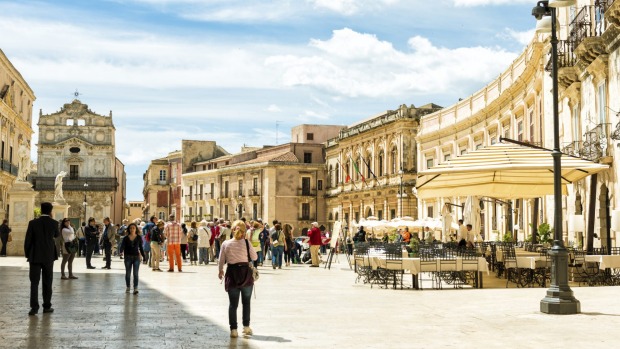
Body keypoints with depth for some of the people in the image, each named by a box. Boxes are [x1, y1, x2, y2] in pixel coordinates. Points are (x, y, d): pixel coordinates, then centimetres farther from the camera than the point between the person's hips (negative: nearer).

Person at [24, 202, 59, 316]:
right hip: (48, 257, 1)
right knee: (47, 282, 10)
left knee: (34, 282, 2)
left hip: (35, 257, 0)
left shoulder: (33, 223, -6)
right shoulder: (54, 223, -5)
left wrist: (27, 255, 7)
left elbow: (27, 240, -5)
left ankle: (34, 307, -5)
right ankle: (47, 306, 12)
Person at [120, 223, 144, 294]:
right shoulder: (126, 238, 0)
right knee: (128, 273, 10)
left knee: (136, 273, -8)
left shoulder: (139, 238, 2)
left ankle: (135, 288, -9)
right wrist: (121, 252, -29)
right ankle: (127, 287, 22)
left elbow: (141, 247, 8)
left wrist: (143, 256, 5)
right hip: (128, 257, 1)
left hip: (136, 257, -1)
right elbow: (122, 246, -8)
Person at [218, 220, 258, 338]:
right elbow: (254, 257, 0)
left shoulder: (225, 244, -4)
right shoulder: (246, 243, -8)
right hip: (246, 273, 0)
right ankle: (246, 327, 19)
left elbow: (221, 261, 3)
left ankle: (233, 329, 6)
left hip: (232, 274, 0)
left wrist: (220, 271, 20)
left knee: (233, 303, 8)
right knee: (246, 302, 16)